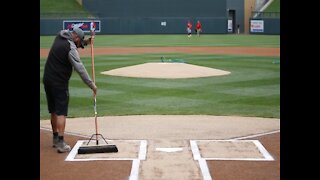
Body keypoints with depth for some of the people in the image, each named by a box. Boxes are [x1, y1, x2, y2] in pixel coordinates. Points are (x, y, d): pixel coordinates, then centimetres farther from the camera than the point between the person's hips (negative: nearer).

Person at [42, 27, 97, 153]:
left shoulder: (60, 37, 7)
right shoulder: (70, 48, -17)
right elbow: (80, 68, -21)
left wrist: (84, 42, 8)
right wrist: (91, 84, -19)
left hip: (47, 80, 8)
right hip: (59, 83, -8)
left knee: (53, 111, 17)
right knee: (61, 112, -8)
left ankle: (55, 138, 26)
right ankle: (60, 143, -13)